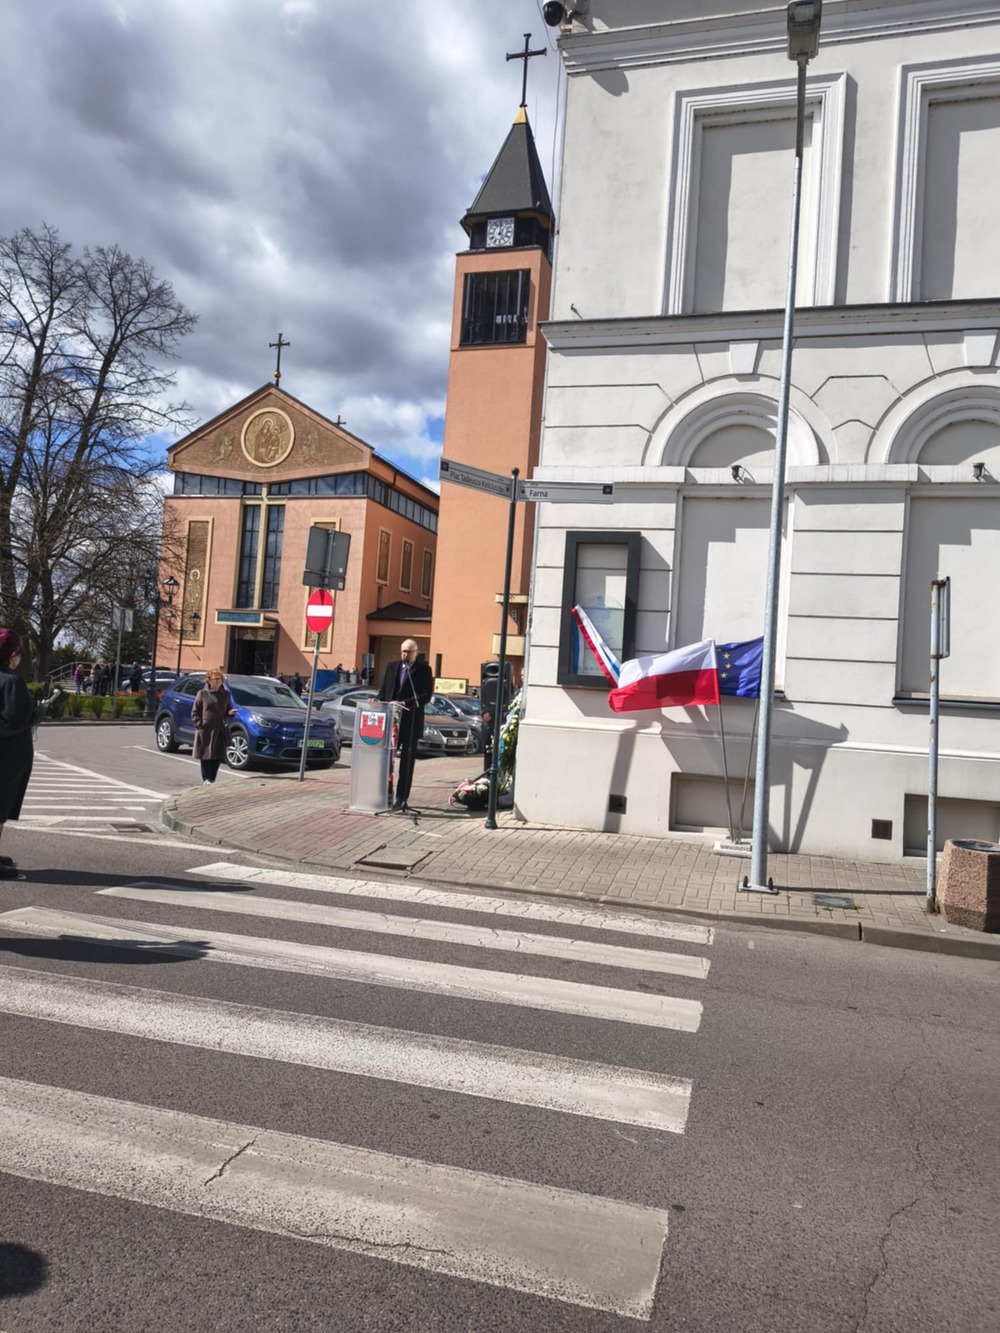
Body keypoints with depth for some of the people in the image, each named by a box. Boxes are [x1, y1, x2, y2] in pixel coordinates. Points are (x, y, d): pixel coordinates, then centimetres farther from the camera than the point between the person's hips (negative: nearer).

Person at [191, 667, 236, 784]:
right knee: (206, 757, 0)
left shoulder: (226, 695, 10)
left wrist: (231, 713, -4)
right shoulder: (202, 693, 1)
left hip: (220, 731, 3)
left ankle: (212, 780, 13)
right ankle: (206, 779, 7)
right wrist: (200, 725, -9)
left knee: (218, 757, 3)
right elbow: (194, 712, 2)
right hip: (205, 731, -3)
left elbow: (228, 710, 19)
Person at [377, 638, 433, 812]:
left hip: (411, 722, -4)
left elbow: (426, 695, -9)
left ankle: (401, 799, 4)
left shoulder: (423, 669, -1)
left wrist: (405, 703, -20)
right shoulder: (392, 666, 12)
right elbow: (383, 691, 13)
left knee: (407, 761, 1)